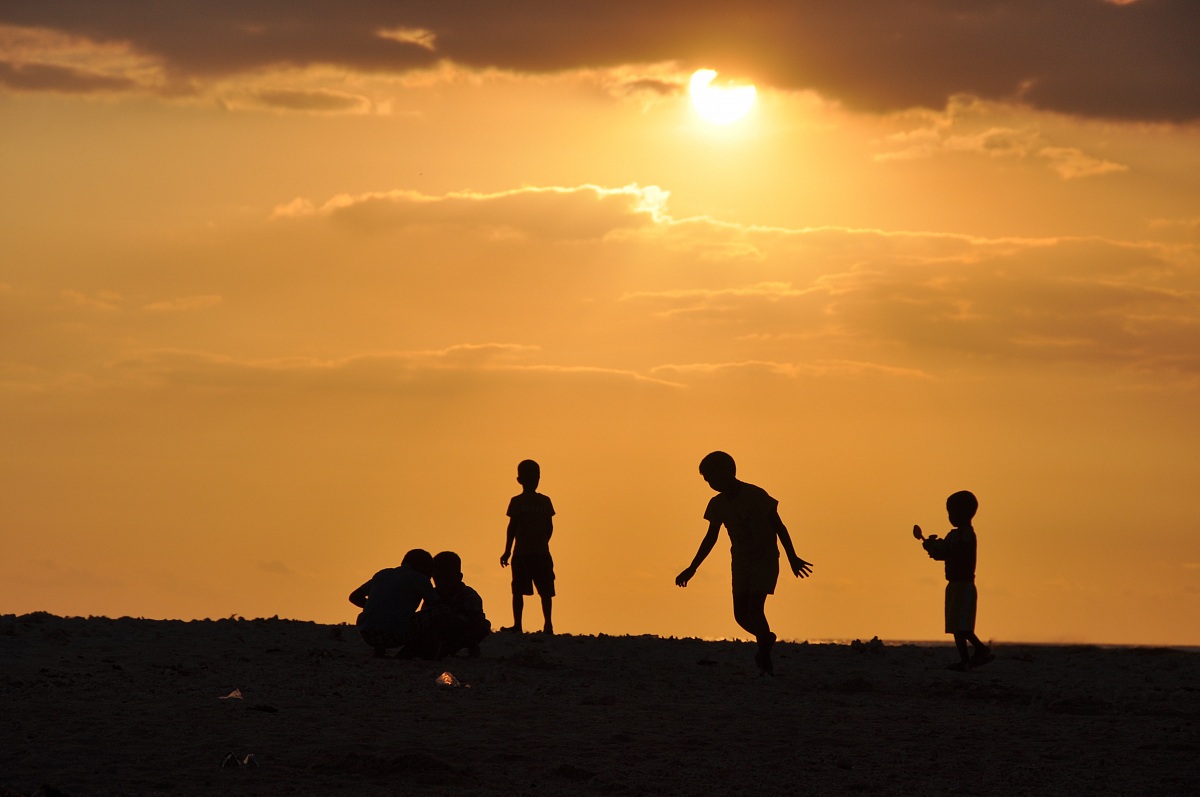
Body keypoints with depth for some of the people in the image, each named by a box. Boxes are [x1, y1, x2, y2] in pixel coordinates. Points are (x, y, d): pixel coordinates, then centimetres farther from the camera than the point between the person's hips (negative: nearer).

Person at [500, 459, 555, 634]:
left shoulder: (516, 502, -4)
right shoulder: (545, 501, 2)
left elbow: (512, 528, -5)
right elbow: (549, 528, 5)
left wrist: (507, 551, 1)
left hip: (521, 554, -2)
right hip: (542, 553, 2)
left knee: (518, 591, 0)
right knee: (545, 591, 6)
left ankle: (517, 625, -6)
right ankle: (548, 624, 1)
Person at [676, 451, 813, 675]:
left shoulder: (756, 496, -16)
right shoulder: (718, 504, 2)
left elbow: (778, 526, -12)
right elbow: (711, 538, 13)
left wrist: (792, 558, -15)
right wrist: (692, 568, 14)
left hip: (765, 561, -6)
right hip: (740, 562, 6)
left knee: (754, 608, -18)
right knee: (741, 614, -2)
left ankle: (765, 659, -9)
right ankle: (766, 638, 26)